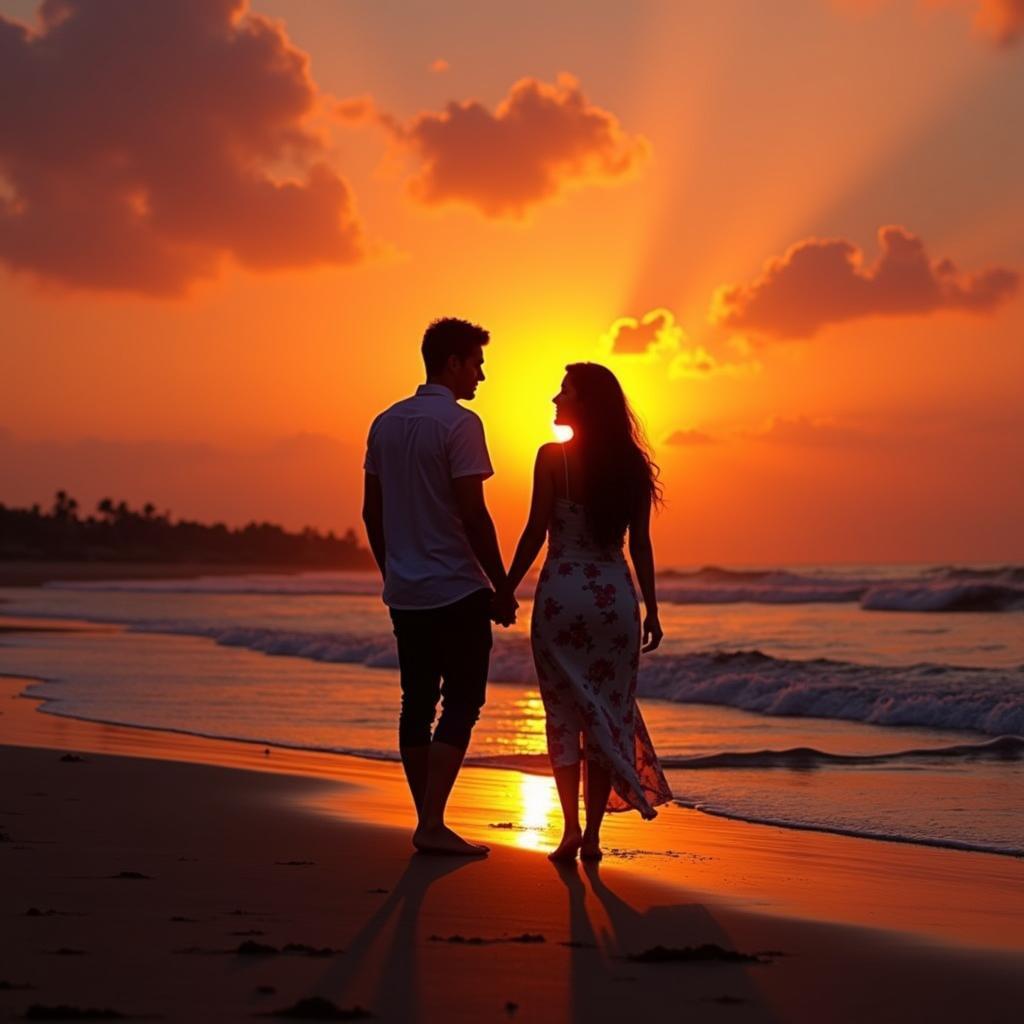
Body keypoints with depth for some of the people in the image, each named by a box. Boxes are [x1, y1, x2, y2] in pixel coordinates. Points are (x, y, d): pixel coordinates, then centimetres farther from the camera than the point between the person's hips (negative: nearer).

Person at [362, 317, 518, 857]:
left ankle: (427, 823, 14)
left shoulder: (385, 423, 10)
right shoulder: (459, 424, -12)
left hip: (405, 591, 7)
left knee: (417, 705, 10)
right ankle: (431, 825, -9)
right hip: (456, 590, -7)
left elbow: (372, 512, 14)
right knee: (461, 702, -2)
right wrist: (502, 588, -9)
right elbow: (473, 515, -16)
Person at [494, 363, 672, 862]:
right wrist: (652, 609, 11)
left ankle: (571, 829, -1)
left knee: (564, 714, 6)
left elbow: (535, 533, -7)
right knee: (609, 714, 8)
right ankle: (593, 835, 9)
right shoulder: (632, 464, 5)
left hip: (561, 592, -3)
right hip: (616, 594, 3)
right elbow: (640, 545, 5)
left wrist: (506, 590, 2)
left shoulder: (553, 457, -7)